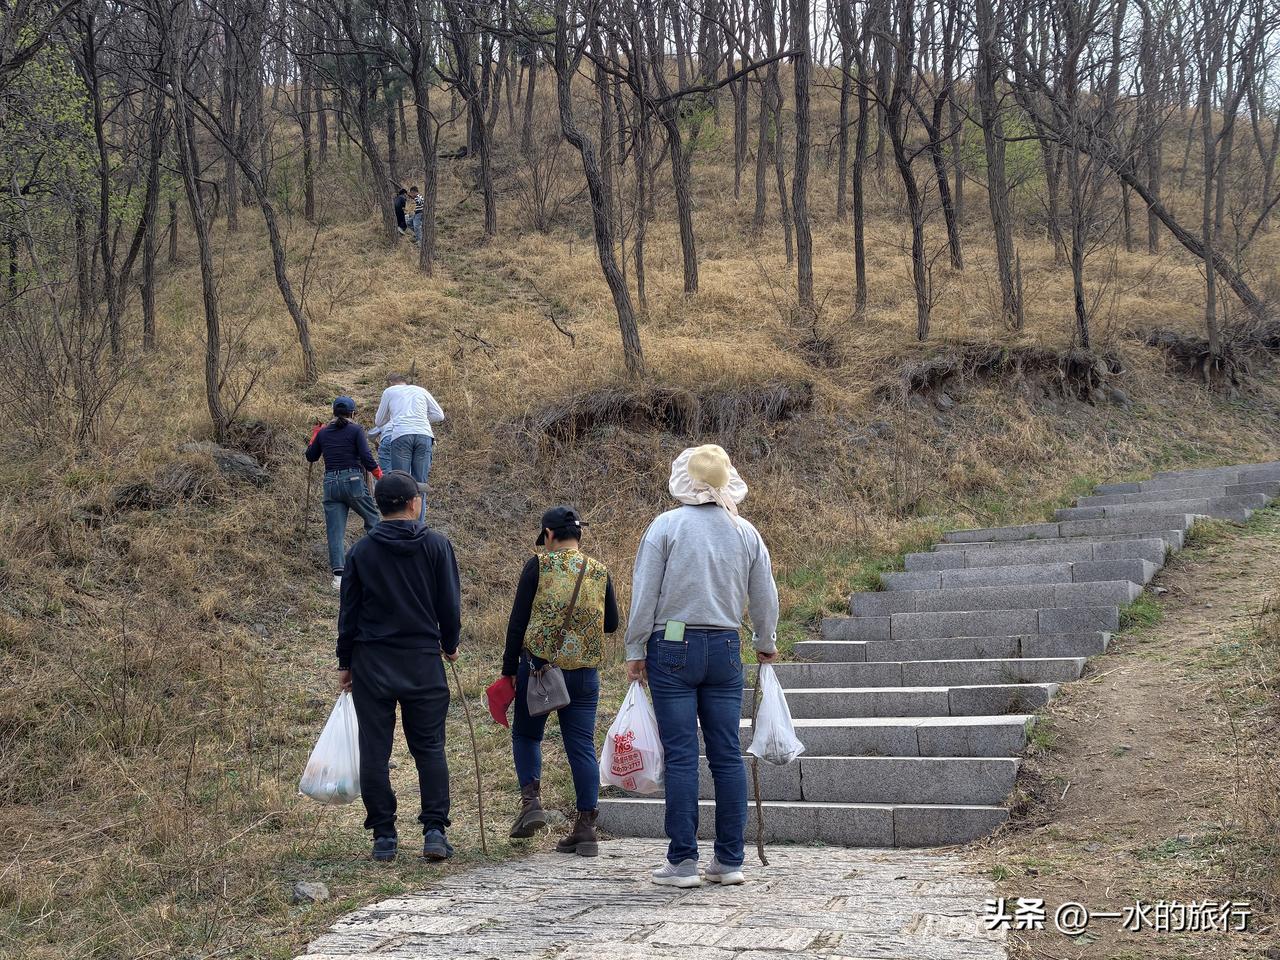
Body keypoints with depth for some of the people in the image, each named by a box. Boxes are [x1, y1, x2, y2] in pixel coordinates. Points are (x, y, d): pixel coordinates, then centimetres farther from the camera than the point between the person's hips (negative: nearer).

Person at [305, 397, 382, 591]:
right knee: (372, 518, 17)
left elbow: (311, 457, 22)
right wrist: (379, 474, 3)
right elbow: (366, 457, -10)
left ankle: (338, 574, -7)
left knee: (335, 530, 2)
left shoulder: (323, 432, 10)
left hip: (330, 483, 3)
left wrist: (315, 435, 33)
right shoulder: (356, 430, -1)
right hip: (353, 480, -3)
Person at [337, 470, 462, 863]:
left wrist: (345, 662, 13)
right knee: (430, 747, 6)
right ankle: (435, 830, -2)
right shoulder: (437, 546, -2)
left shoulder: (361, 551, 0)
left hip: (371, 663, 0)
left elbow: (349, 611, 4)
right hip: (424, 661, 0)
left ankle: (383, 835, 6)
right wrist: (449, 644, 18)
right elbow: (450, 603, 2)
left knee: (375, 751, 5)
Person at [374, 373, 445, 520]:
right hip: (424, 435, 2)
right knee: (420, 483, 4)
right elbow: (439, 415, 23)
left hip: (400, 436, -2)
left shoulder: (389, 391, 20)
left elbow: (378, 422, 28)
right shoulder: (421, 391, 25)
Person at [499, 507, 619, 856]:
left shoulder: (538, 566, -3)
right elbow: (611, 623, 14)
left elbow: (518, 620, -4)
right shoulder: (600, 572, 7)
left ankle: (531, 799, -3)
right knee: (582, 745, 5)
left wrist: (509, 668, 2)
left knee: (526, 735, 16)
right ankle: (586, 828, 4)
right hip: (584, 671, 3)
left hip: (538, 664, -2)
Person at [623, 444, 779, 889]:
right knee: (727, 753, 7)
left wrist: (635, 651, 3)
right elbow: (765, 597, 12)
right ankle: (729, 860, 11)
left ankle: (682, 861, 0)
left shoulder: (666, 525, -5)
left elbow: (644, 595, -6)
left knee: (680, 755, -1)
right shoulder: (745, 532, 6)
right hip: (725, 648, 3)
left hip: (673, 647, -3)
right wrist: (766, 644, 29)